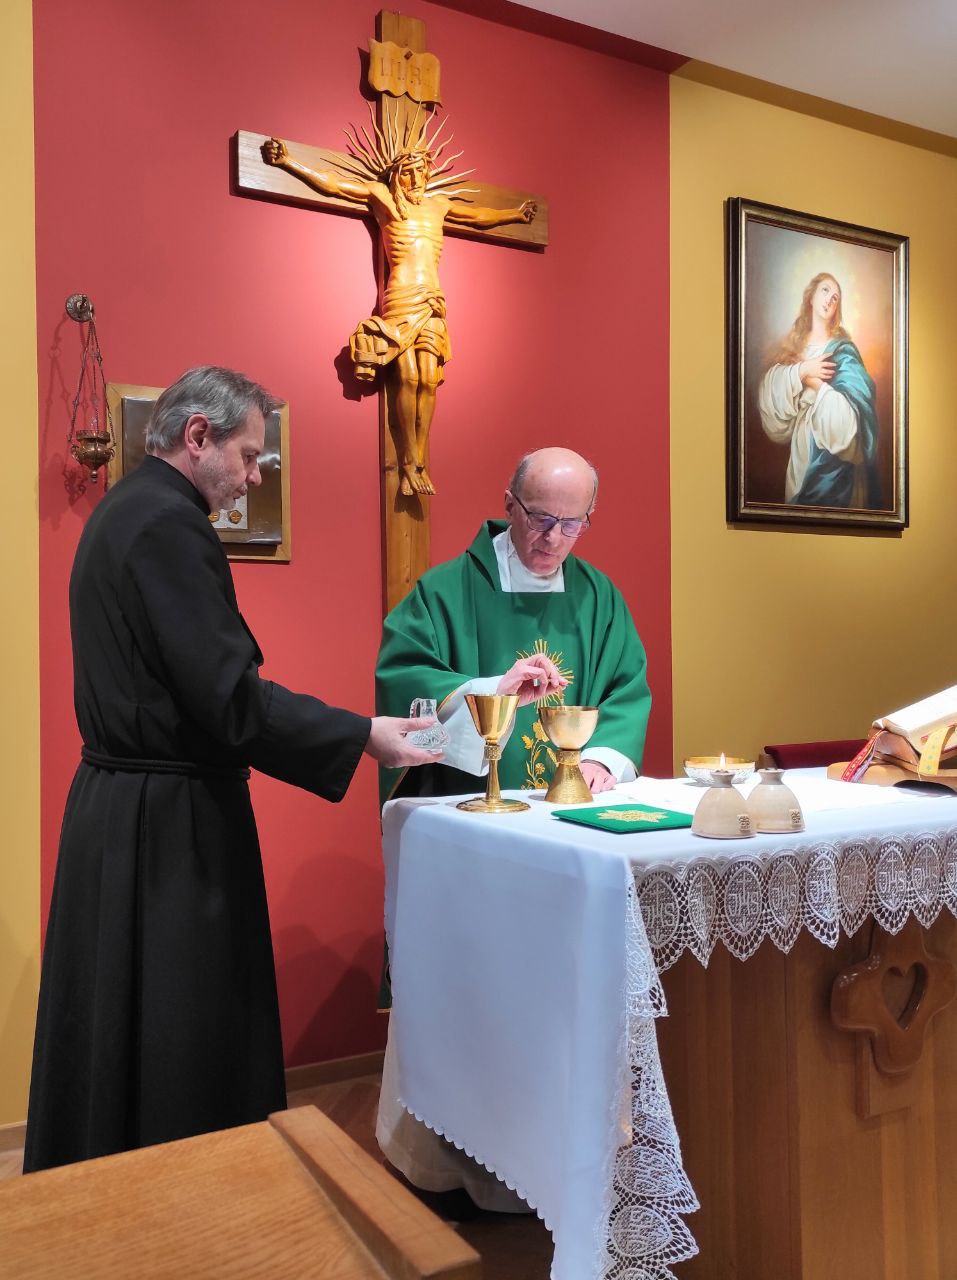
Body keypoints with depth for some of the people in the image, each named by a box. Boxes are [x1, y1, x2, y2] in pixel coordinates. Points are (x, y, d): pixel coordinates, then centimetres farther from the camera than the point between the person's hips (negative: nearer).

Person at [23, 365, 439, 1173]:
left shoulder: (123, 511, 14)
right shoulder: (170, 525, -18)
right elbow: (230, 696, -24)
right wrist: (365, 735, -17)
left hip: (116, 801, 10)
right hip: (169, 826, -10)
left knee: (119, 1031, 20)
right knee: (187, 1046, 3)